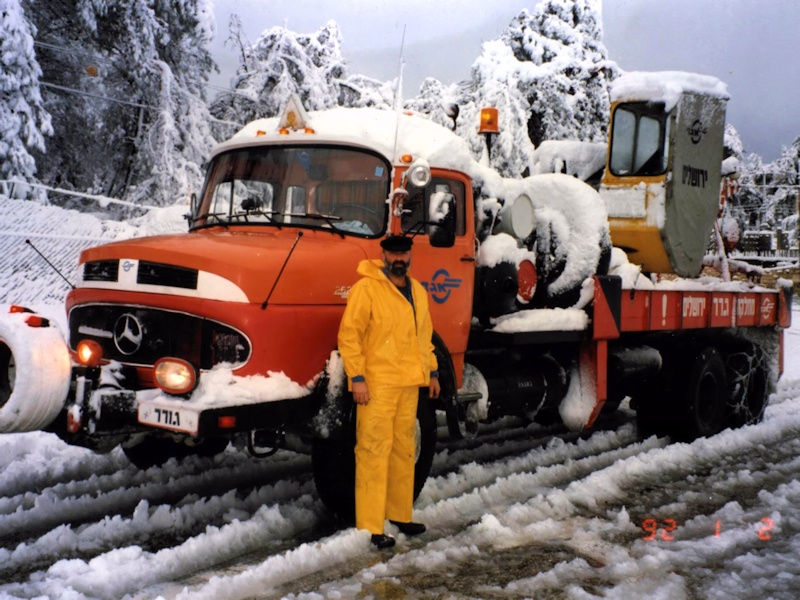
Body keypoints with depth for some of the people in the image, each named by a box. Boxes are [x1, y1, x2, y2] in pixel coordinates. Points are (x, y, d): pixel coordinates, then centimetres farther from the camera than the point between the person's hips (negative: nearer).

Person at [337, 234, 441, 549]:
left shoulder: (417, 290, 16)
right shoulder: (366, 288, -8)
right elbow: (349, 334, -12)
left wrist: (432, 371, 20)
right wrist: (356, 377, -17)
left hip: (408, 384, 7)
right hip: (377, 384, -7)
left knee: (404, 450, 14)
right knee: (374, 451, -7)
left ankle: (400, 514, 26)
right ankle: (370, 526, -2)